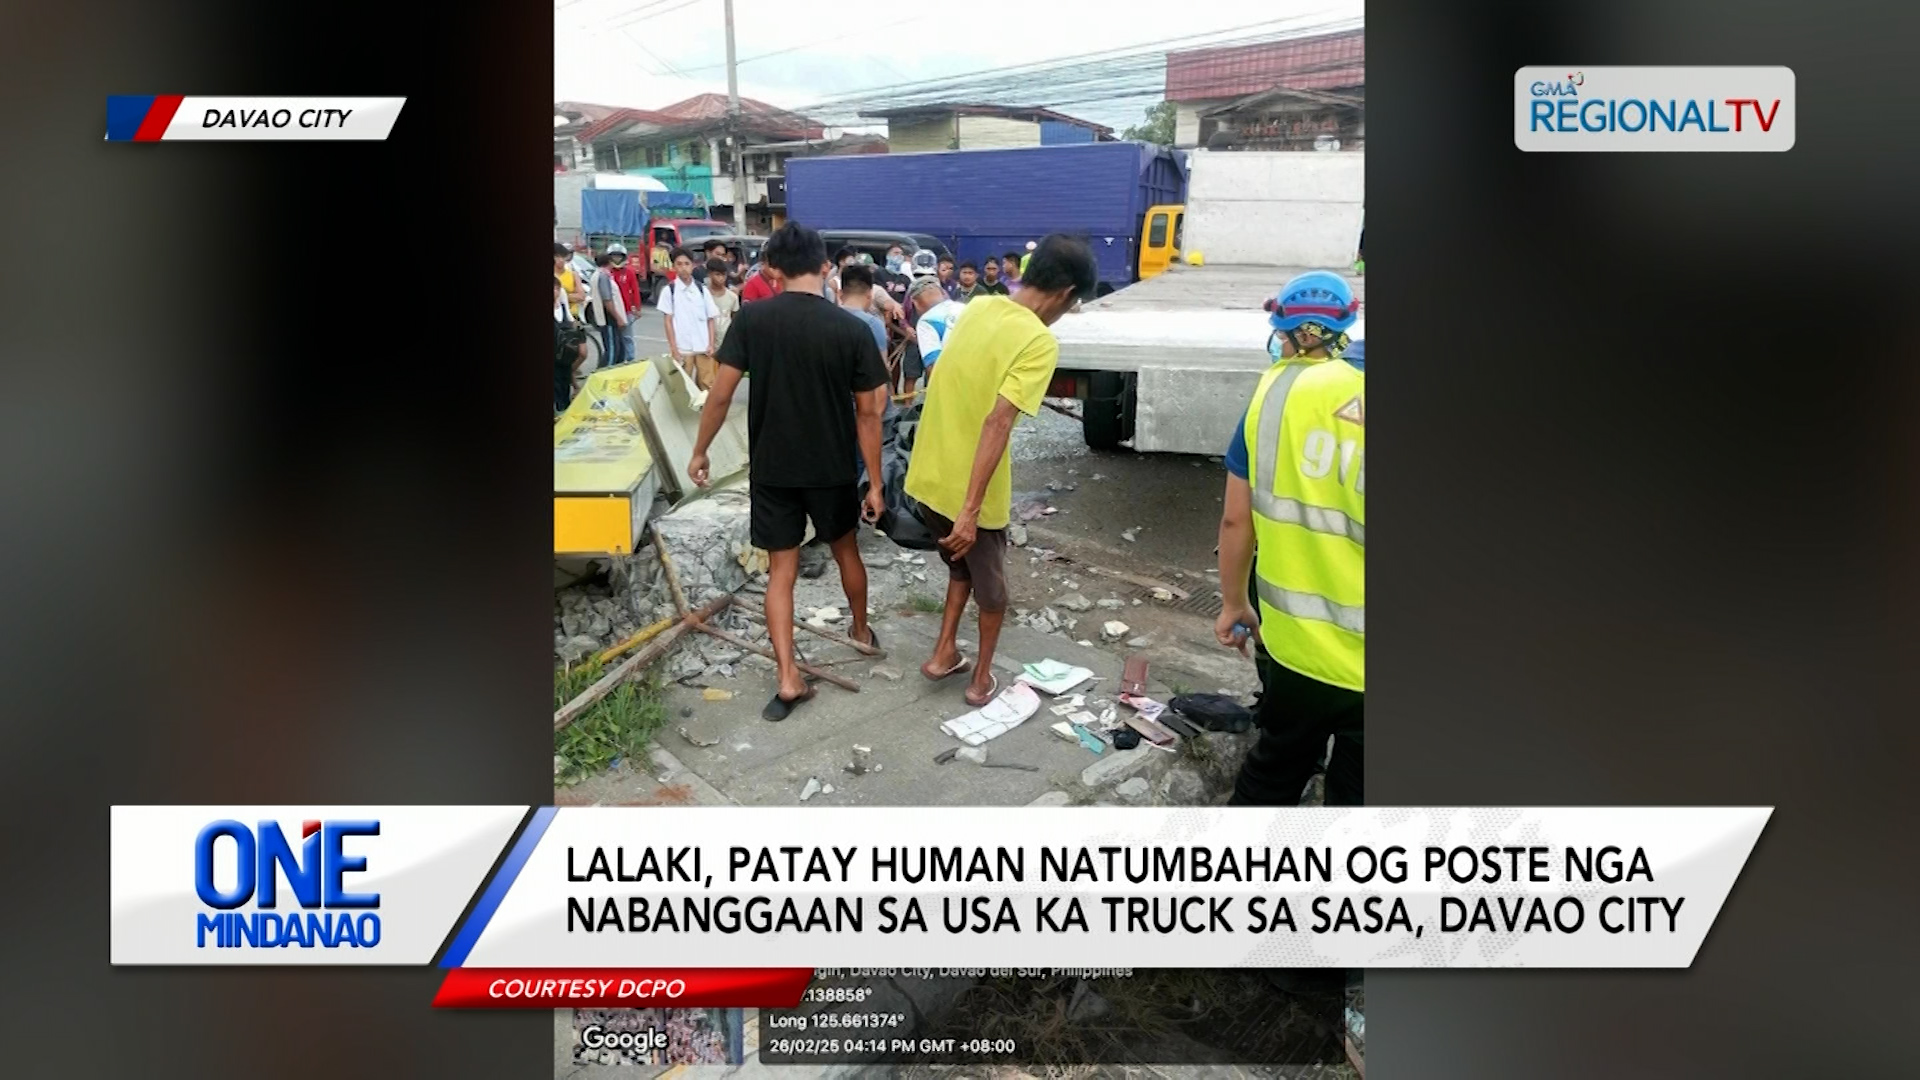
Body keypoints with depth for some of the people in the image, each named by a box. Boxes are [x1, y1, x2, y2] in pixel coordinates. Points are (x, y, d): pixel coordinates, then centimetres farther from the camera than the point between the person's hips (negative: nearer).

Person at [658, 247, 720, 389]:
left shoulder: (702, 289, 7)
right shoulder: (669, 290, 0)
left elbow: (710, 319, 9)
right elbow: (668, 321, -1)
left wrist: (711, 345, -1)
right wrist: (674, 350, -7)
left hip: (703, 347, 2)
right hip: (682, 348, -2)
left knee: (708, 385, 3)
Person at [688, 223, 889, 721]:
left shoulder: (750, 318, -10)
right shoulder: (852, 329, -11)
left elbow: (721, 395, -9)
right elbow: (868, 413, -8)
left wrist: (699, 452, 5)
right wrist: (875, 482, -1)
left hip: (772, 468, 0)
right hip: (833, 469, 0)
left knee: (781, 571, 8)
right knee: (846, 550, 24)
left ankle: (788, 678, 3)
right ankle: (861, 630, 45)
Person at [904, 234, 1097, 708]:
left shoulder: (979, 306, 3)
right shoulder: (1039, 343, -19)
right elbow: (997, 423, -27)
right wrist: (970, 511, -27)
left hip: (928, 476, 6)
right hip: (967, 491, -6)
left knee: (961, 565, 30)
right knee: (991, 585, 18)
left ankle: (944, 654, 33)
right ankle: (982, 678, 32)